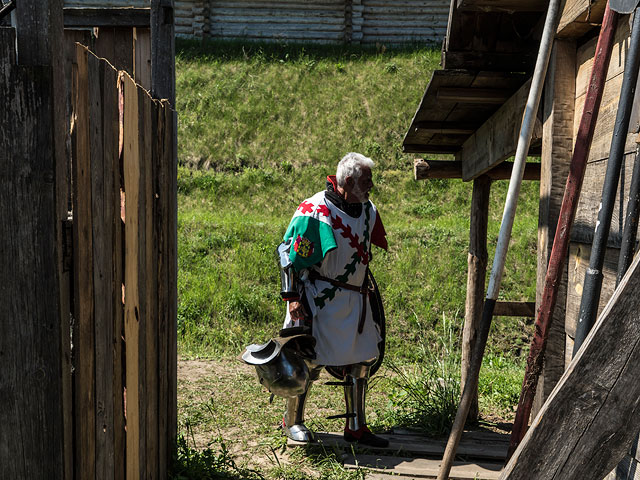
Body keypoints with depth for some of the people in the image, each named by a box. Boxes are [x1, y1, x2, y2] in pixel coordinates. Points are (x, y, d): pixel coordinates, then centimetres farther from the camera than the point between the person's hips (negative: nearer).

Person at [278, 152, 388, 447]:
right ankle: (292, 421, 24)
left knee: (362, 360, 9)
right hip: (319, 299, -7)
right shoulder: (313, 211, -16)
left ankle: (356, 427, 23)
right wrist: (293, 298, -17)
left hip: (355, 299, 7)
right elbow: (291, 256, -14)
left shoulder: (367, 210, 8)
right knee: (310, 361, 2)